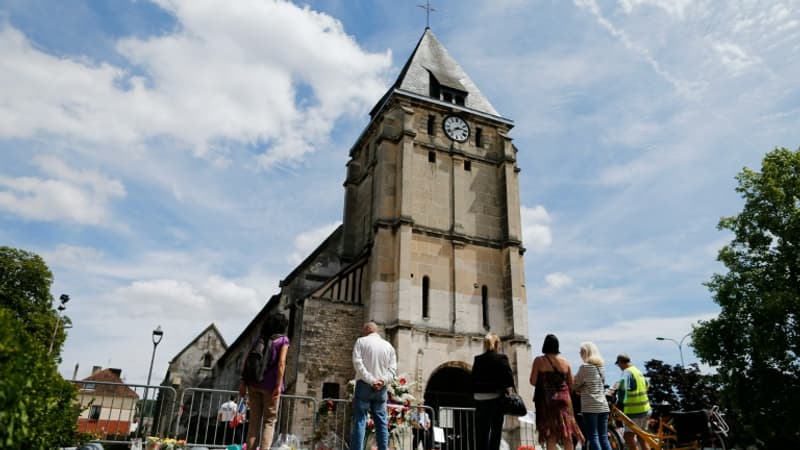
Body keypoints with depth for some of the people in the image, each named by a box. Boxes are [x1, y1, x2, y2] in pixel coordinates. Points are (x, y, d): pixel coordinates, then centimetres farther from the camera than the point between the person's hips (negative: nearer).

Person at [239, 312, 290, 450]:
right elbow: (281, 363, -11)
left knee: (254, 420, 11)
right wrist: (278, 386, -14)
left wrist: (243, 382, 6)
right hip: (270, 384, -4)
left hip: (254, 383, 4)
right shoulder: (283, 340, -1)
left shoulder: (258, 338, 12)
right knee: (269, 421, 4)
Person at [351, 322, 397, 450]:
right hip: (381, 388, 3)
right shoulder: (388, 345, 15)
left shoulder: (361, 341, 4)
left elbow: (357, 362, -9)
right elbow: (393, 368, 5)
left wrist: (370, 380, -13)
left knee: (360, 420, -5)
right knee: (381, 421, 6)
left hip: (364, 385, -3)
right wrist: (383, 380, -8)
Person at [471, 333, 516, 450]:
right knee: (496, 430, 3)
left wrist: (474, 396, 12)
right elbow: (509, 378, -7)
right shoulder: (502, 358, -4)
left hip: (480, 398, 3)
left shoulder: (478, 359, 5)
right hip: (496, 397, -3)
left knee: (481, 431, 8)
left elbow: (473, 380, 6)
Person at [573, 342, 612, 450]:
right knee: (604, 438, 10)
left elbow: (575, 383, -5)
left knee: (593, 438, -2)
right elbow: (602, 383, 16)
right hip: (603, 406, 7)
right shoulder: (601, 366, 11)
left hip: (590, 407, -7)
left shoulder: (584, 366, -10)